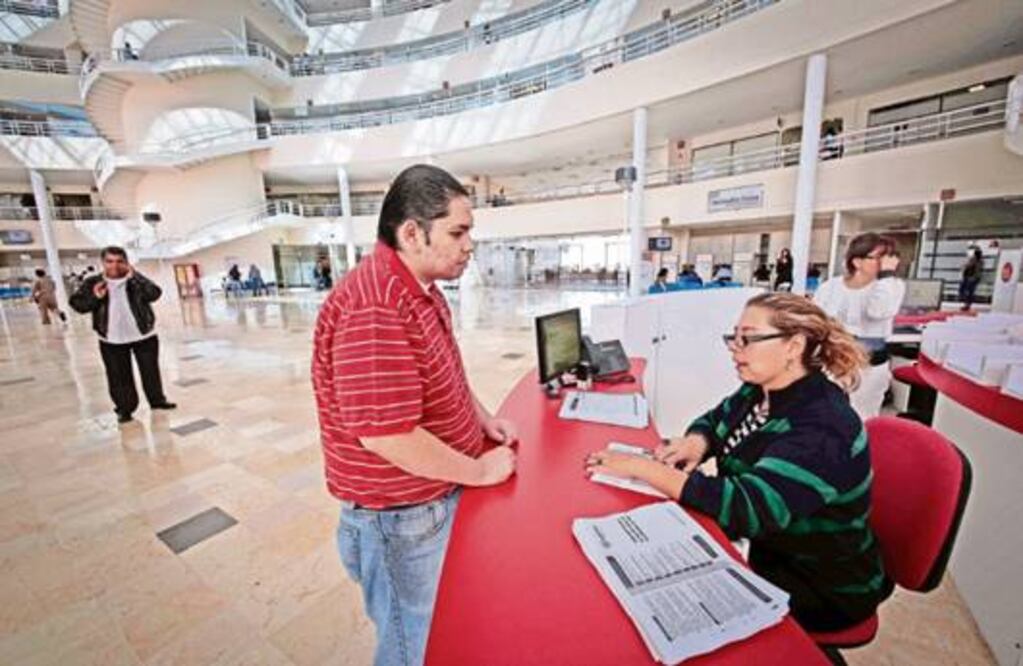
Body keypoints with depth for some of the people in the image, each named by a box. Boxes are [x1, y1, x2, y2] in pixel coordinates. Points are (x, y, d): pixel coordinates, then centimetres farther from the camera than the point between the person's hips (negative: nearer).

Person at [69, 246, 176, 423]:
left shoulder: (136, 280, -4)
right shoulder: (93, 283, -1)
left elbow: (154, 294, -21)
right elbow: (77, 305, -1)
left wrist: (133, 276, -26)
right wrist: (95, 298, -18)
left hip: (144, 335, -1)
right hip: (111, 339, 1)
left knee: (150, 370, 11)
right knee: (118, 376, 8)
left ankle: (157, 399, 28)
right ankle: (125, 408, 20)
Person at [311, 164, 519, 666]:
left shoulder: (422, 289, 4)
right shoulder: (374, 308, -30)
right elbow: (384, 436, -32)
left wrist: (482, 418, 4)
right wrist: (479, 470, -19)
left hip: (439, 496, 9)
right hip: (402, 516, -9)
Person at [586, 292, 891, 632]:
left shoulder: (822, 428, -31)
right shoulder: (760, 391, -6)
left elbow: (746, 507, -40)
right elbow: (713, 420, 9)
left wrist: (642, 467, -37)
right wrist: (697, 442, -15)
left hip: (823, 593, -6)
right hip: (771, 552, 6)